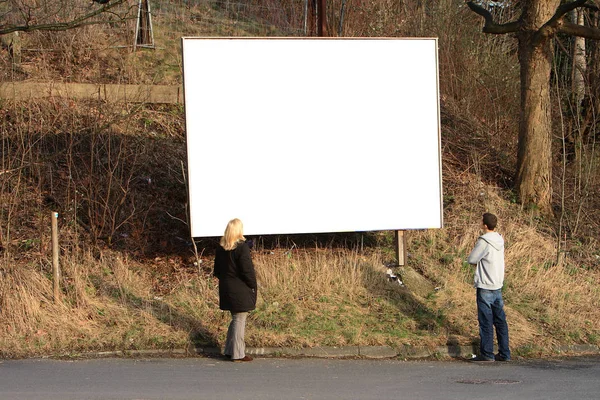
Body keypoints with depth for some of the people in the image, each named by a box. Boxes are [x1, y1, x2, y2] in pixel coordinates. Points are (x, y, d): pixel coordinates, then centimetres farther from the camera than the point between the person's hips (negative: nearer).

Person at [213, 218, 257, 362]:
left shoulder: (221, 248, 4)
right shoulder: (242, 247, -18)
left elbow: (217, 270, 11)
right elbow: (247, 270, -17)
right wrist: (252, 286, -6)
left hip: (226, 289, 7)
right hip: (240, 290, -7)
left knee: (235, 318, 19)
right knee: (240, 319, 1)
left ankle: (229, 350, 22)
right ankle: (237, 354, 5)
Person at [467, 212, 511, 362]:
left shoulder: (484, 242, -17)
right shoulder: (499, 240, 7)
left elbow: (471, 259, -11)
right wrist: (480, 262, 3)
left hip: (485, 287, -7)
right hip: (498, 285, 7)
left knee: (486, 322, -2)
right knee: (500, 320, 10)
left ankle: (487, 354, 1)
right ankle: (504, 353, 12)